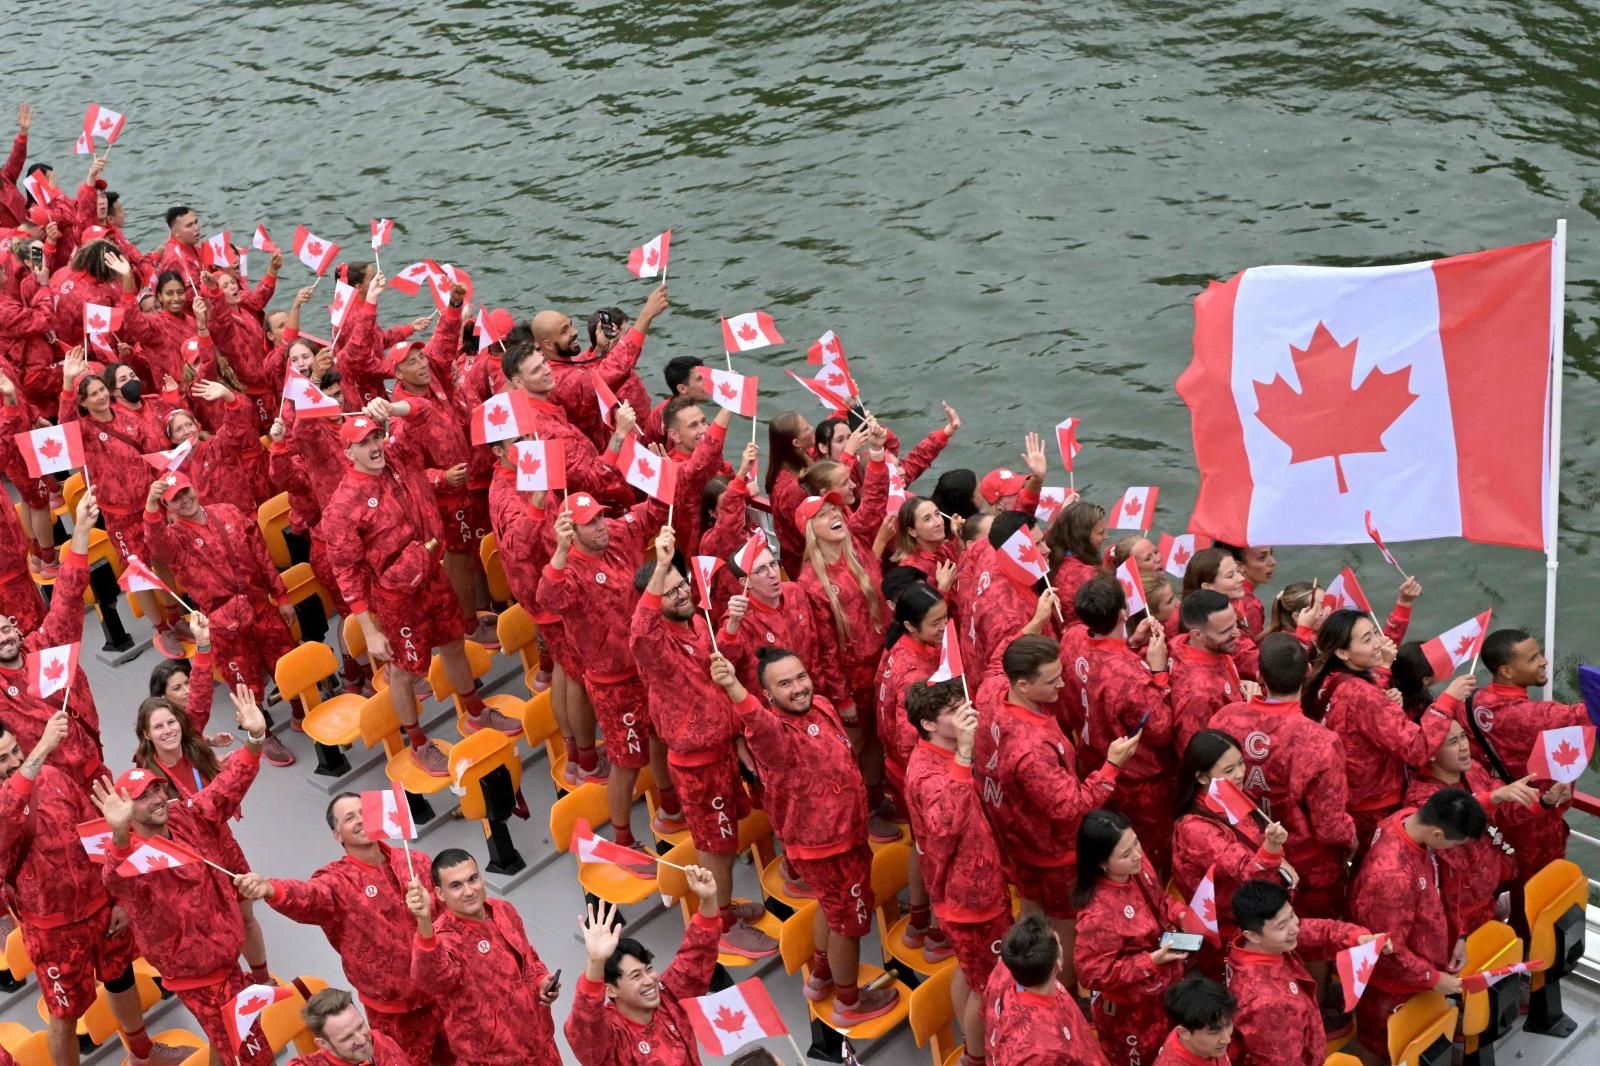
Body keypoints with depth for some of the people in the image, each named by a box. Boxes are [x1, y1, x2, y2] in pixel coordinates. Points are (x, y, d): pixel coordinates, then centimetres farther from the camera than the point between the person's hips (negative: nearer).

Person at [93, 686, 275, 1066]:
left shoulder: (188, 819, -3)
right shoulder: (127, 856, -24)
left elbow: (227, 787, -4)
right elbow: (119, 883, -47)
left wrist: (255, 738, -21)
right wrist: (121, 835, -68)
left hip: (224, 956, 6)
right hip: (193, 972, -6)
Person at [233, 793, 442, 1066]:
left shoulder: (417, 861, -1)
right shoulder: (338, 882, -14)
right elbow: (307, 895, -36)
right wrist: (269, 889, -58)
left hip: (441, 989, 3)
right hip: (394, 1007, -3)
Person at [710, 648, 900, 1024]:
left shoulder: (822, 706, -8)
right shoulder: (771, 733, -32)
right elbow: (759, 723, -59)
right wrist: (732, 687, -80)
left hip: (845, 831, 8)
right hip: (822, 844, -8)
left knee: (833, 905, 28)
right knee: (850, 919, 11)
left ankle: (820, 978, 52)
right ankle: (848, 1003, 35)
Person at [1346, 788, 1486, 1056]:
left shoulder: (1414, 819, -15)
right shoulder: (1392, 874, -41)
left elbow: (1443, 883, 5)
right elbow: (1388, 949, -29)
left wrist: (1458, 935, 3)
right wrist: (1433, 979, -18)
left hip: (1427, 956, 8)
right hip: (1395, 985, -8)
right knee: (1385, 1047, 18)